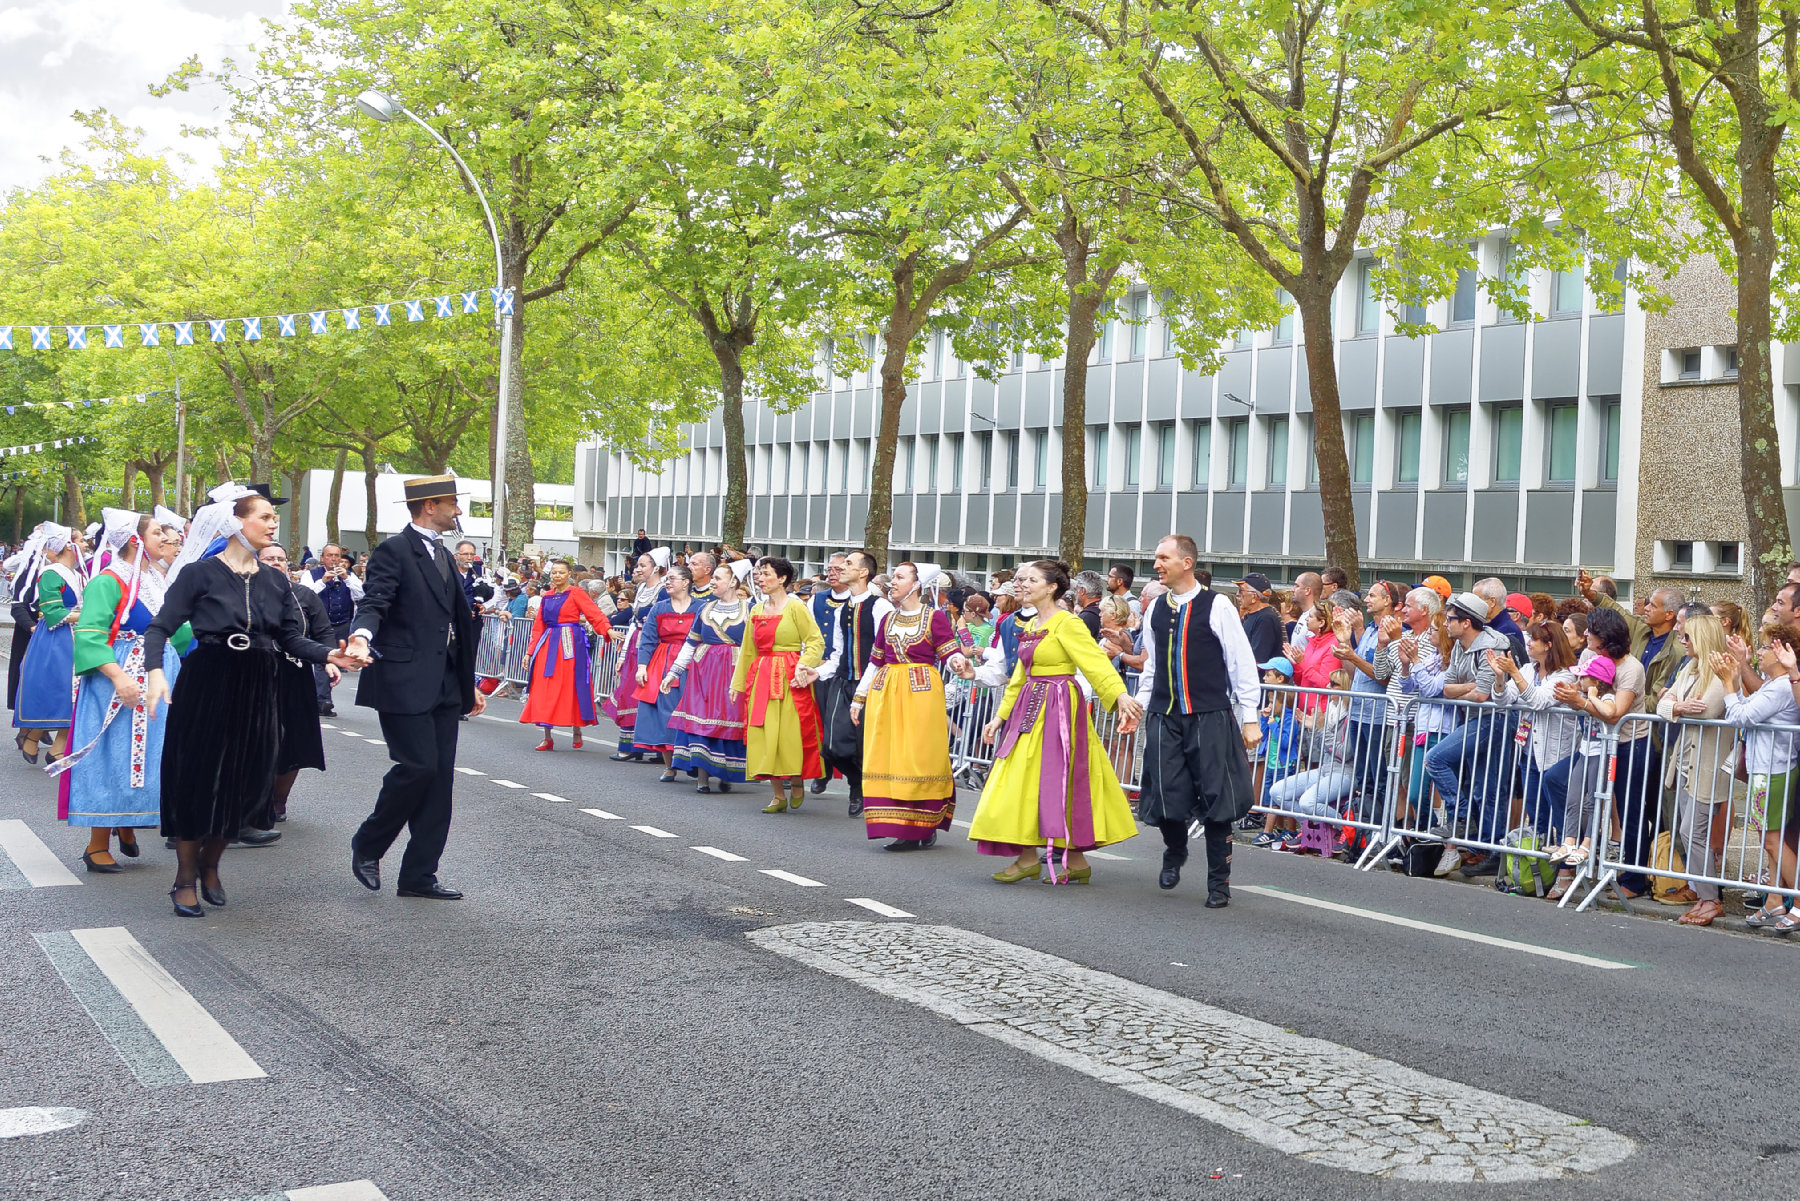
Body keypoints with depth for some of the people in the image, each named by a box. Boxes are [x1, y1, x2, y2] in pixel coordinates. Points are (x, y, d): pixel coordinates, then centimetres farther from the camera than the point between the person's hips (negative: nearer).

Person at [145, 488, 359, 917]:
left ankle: (210, 866, 29)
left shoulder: (276, 581, 8)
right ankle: (186, 877, 16)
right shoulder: (199, 573, -6)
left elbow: (292, 638, 6)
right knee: (197, 779, 1)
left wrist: (328, 654, -12)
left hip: (256, 691, 5)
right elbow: (160, 627, -8)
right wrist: (155, 671, -25)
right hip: (205, 688, -4)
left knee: (241, 782, 7)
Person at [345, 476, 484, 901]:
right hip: (404, 683, -8)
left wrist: (469, 685, 26)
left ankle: (419, 875, 10)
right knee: (418, 766, -14)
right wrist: (363, 636, -41)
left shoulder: (443, 557, 20)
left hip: (443, 687, 8)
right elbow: (374, 603, -19)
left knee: (440, 777, 5)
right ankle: (367, 846, 9)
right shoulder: (393, 552, -6)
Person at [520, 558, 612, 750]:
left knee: (572, 688, -2)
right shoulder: (547, 597, 15)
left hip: (570, 645, -5)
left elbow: (594, 614, -10)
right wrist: (530, 652, 14)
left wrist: (608, 630, -26)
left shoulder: (576, 593, 0)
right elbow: (538, 627, 18)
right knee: (545, 691, 0)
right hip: (548, 645, 5)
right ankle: (547, 737, 6)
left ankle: (577, 733, 14)